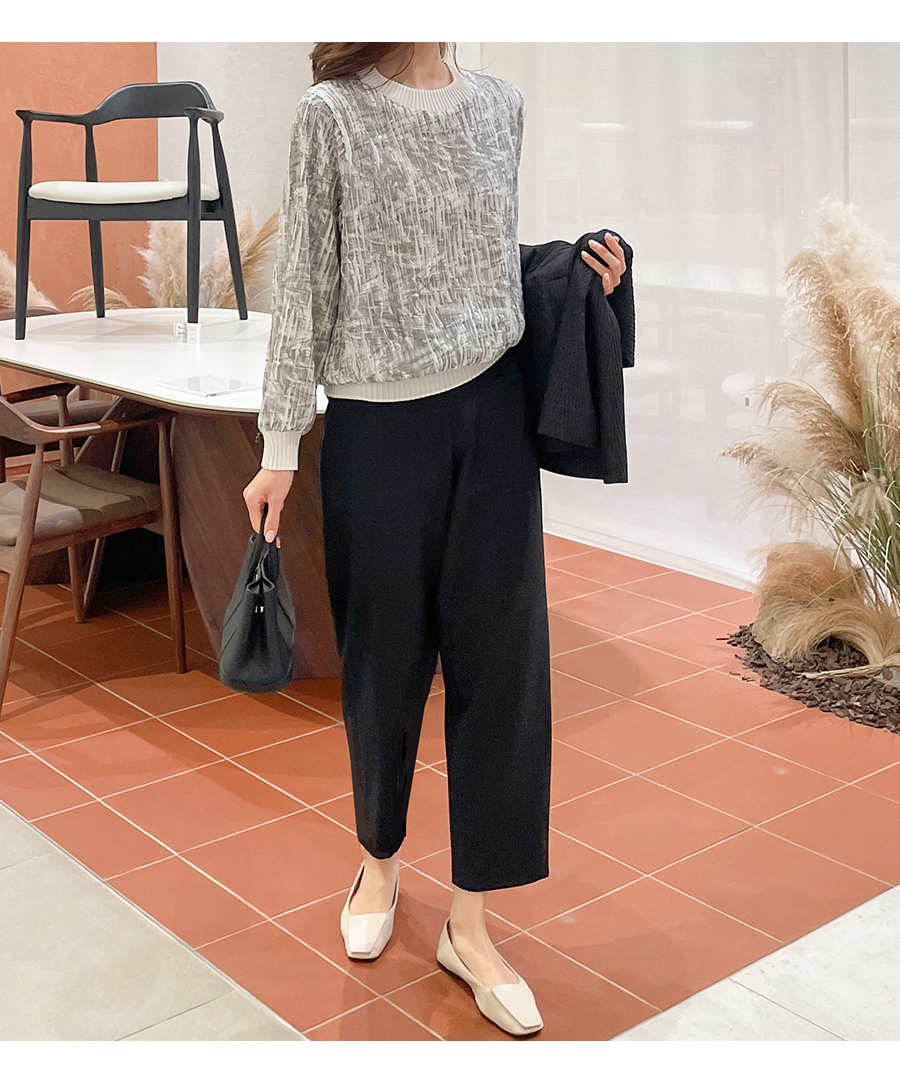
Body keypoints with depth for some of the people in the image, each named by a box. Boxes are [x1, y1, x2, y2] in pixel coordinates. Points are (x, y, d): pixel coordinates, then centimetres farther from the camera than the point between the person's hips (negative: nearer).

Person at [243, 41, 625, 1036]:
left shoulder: (501, 104, 7)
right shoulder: (334, 114, -6)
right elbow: (304, 287, -5)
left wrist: (577, 277, -1)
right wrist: (280, 448, -5)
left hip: (492, 413, 4)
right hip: (379, 427, -3)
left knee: (501, 655, 1)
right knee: (385, 655, 8)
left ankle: (469, 921, 14)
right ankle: (379, 859, 35)